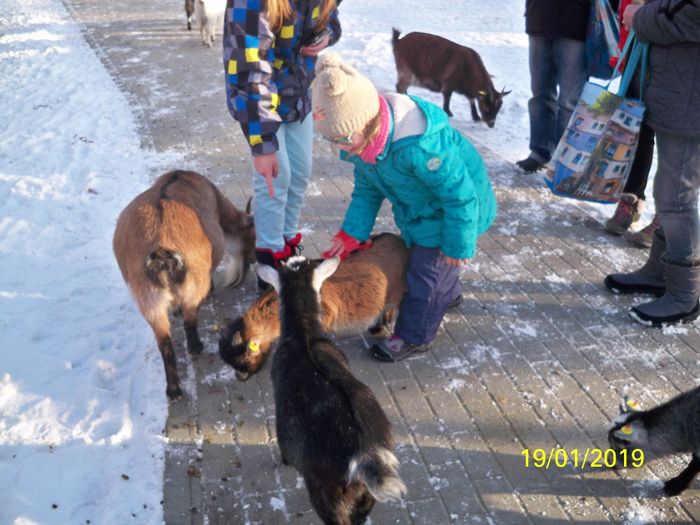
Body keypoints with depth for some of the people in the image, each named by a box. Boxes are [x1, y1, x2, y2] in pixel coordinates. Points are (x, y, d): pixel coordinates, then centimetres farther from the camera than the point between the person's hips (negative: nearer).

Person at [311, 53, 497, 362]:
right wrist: (352, 233, -9)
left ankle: (413, 336, 21)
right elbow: (367, 189, -1)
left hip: (452, 210, -8)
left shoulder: (419, 147, -45)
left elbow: (460, 194, -33)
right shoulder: (362, 137, -16)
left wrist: (458, 245, -23)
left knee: (425, 273, 1)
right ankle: (448, 294, 56)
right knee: (421, 254, 26)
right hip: (418, 211, 8)